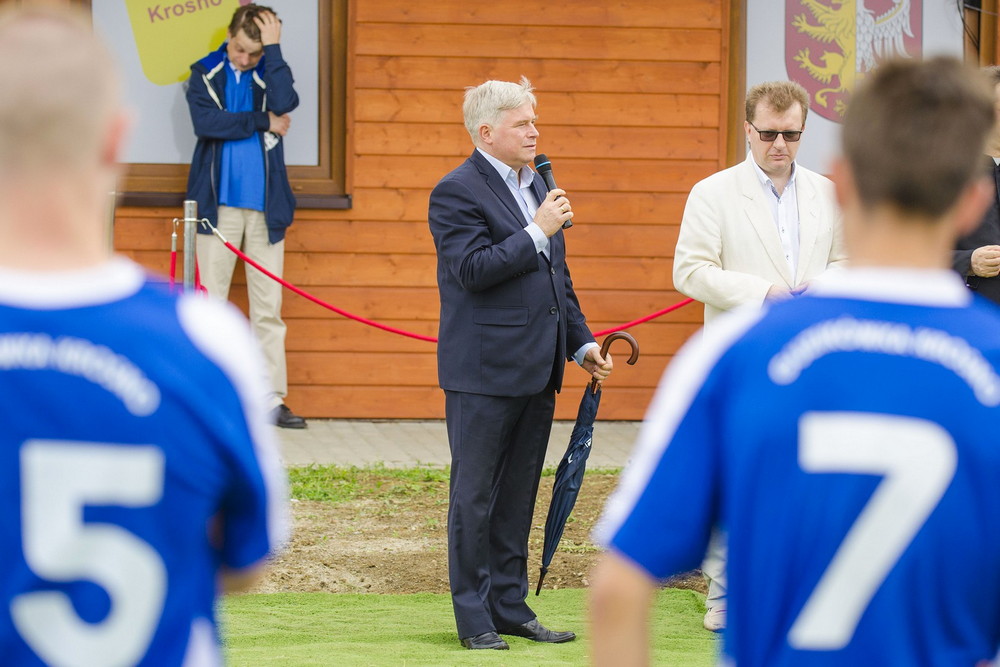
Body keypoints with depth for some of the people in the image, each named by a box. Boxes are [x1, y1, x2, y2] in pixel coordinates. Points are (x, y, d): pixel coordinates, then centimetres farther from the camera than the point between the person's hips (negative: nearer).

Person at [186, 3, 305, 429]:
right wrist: (263, 122, -8)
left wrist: (273, 48, -12)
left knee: (268, 306, 2)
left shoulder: (271, 72, 8)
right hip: (218, 204, -1)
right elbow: (205, 122, -13)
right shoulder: (205, 74, 5)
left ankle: (273, 398, 3)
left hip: (264, 206, 1)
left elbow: (284, 103, -14)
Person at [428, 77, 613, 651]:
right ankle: (474, 618, 4)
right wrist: (538, 232, -20)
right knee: (475, 495, 0)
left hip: (535, 371, 8)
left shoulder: (535, 186, 15)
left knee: (518, 495, 12)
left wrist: (582, 343, 17)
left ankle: (511, 607, 19)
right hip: (483, 372, -8)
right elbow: (473, 268, -21)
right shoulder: (458, 192, -10)